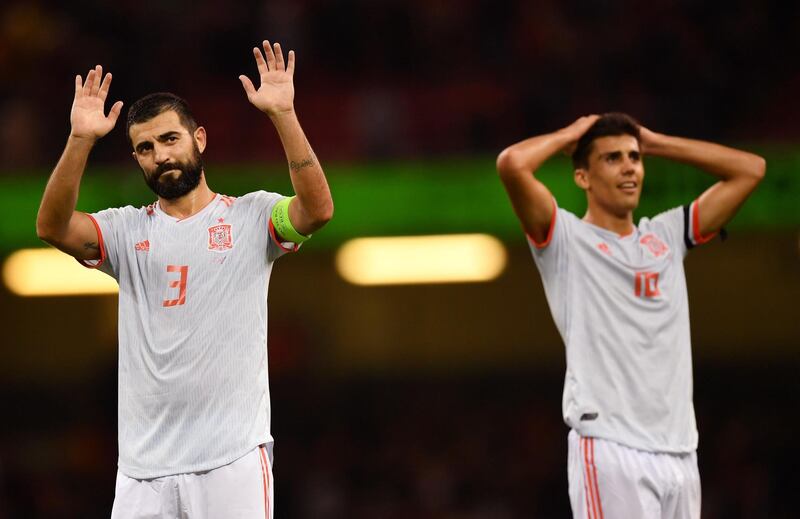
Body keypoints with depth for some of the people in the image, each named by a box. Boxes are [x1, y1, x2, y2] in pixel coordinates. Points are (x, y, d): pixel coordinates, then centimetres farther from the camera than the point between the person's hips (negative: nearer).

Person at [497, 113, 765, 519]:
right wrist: (570, 135, 5)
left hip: (679, 450, 6)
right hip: (609, 450, -6)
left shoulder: (666, 235, 19)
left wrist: (653, 142, 18)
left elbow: (750, 168, 20)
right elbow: (512, 164, -14)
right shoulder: (566, 239, 3)